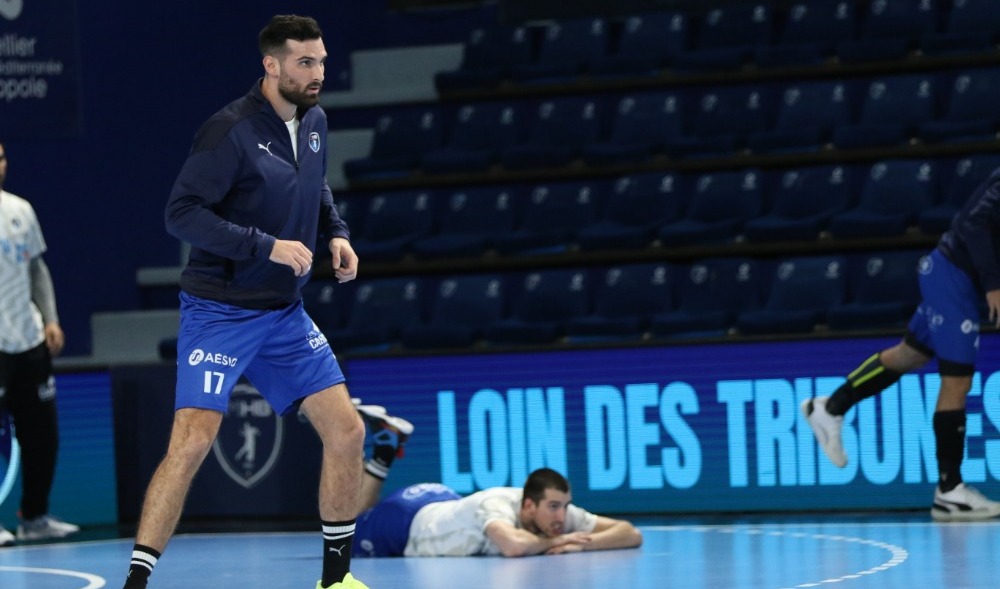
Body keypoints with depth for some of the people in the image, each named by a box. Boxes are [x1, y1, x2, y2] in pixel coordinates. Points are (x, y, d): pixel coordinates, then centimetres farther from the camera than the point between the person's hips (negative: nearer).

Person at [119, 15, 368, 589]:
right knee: (192, 441, -17)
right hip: (220, 311, -7)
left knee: (347, 430, 3)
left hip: (285, 312, 7)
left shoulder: (314, 121, 5)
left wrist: (336, 232, 6)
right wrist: (266, 246, -25)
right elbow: (182, 212, -21)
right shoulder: (230, 131, -18)